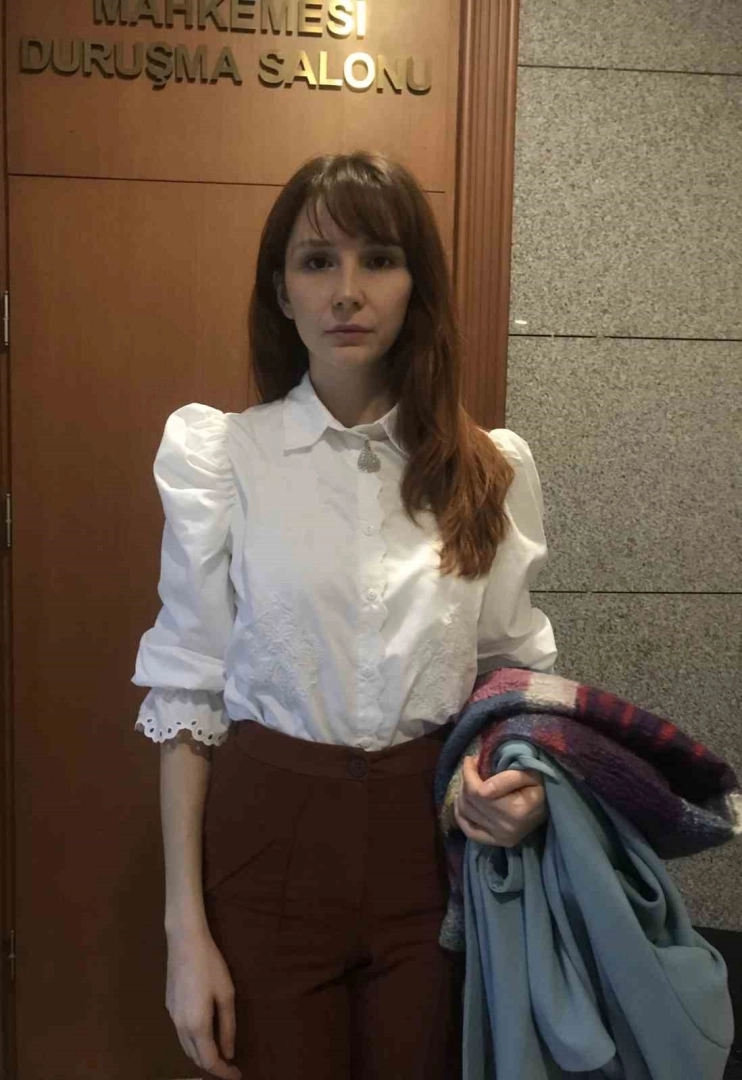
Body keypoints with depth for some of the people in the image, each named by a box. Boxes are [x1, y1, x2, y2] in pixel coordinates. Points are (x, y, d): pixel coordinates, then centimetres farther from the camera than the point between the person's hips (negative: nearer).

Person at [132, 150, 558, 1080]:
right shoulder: (220, 455, -7)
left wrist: (523, 774, -13)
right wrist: (185, 927, -6)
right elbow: (185, 692, -5)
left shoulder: (492, 467, -2)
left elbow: (509, 663, 8)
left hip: (435, 838, 2)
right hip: (269, 837, -1)